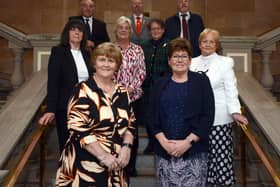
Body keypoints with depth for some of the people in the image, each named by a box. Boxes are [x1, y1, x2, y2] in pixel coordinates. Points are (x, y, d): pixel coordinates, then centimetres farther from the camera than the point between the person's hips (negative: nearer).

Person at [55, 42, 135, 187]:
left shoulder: (122, 92, 7)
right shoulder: (83, 91, -9)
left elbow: (130, 123, 9)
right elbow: (78, 128, -17)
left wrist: (126, 147, -7)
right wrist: (103, 156, -20)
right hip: (85, 164, -5)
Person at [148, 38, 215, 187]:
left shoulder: (201, 81, 2)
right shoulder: (160, 84, 9)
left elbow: (208, 116, -5)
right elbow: (152, 117, 3)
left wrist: (187, 142, -12)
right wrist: (164, 142, -10)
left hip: (193, 151, -2)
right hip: (164, 150, 2)